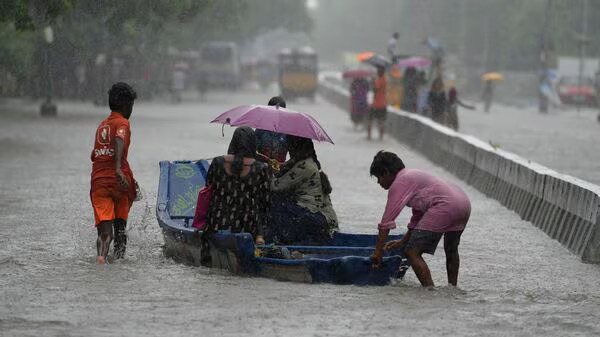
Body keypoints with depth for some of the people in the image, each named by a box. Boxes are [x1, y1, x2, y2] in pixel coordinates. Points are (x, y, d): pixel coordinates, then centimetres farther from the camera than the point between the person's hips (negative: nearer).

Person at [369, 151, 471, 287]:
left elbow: (387, 221, -3)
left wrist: (378, 251, 1)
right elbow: (417, 217, 36)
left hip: (445, 206, -10)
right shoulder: (412, 175, 30)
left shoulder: (399, 183, 1)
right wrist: (403, 241, 39)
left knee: (412, 252, -7)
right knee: (451, 250, 32)